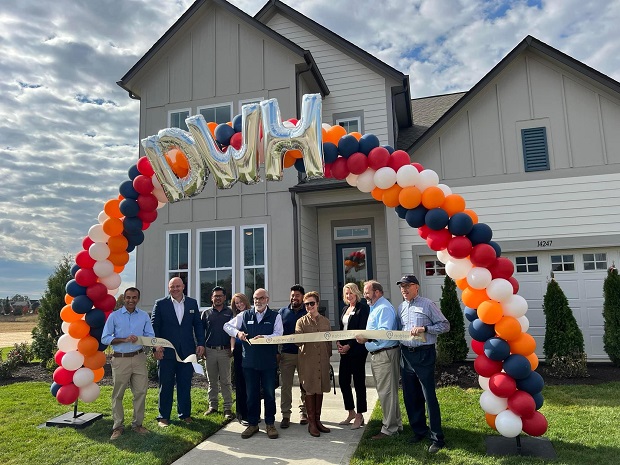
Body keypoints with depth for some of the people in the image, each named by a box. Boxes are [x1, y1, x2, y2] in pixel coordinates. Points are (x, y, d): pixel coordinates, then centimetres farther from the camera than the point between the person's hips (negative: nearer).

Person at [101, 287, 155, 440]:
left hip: (139, 358, 2)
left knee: (140, 392, 6)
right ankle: (118, 426, 20)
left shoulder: (144, 316, 5)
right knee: (118, 395, 7)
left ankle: (137, 423, 21)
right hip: (120, 359, -2)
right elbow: (105, 338, -4)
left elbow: (150, 335, 4)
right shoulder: (114, 316, -2)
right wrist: (125, 339, -16)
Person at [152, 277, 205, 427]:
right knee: (166, 385, 7)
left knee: (185, 385, 10)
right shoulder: (161, 304, -1)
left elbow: (198, 324, 8)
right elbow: (155, 326, -3)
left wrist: (201, 343, 0)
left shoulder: (192, 303, 7)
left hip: (187, 351, 2)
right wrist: (157, 346, -12)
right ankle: (163, 416, 19)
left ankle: (185, 414, 23)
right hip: (166, 351, -2)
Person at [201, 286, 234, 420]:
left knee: (225, 381, 1)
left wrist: (233, 348, -5)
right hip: (210, 351, 2)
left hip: (225, 351, -2)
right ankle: (212, 406, 22)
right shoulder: (206, 313, 9)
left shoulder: (230, 312, 3)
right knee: (212, 380, 11)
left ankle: (228, 408, 6)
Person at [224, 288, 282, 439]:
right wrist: (237, 333, -7)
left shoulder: (275, 316, 1)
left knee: (269, 393, 6)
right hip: (249, 362, 2)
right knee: (251, 394, 10)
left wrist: (265, 337, -29)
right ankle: (252, 424, 23)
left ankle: (270, 424, 20)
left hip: (269, 362, -2)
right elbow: (227, 326, 13)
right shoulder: (245, 315, 8)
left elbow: (278, 334, -11)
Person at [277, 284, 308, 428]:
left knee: (305, 385, 8)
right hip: (286, 354, 1)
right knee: (286, 385, 2)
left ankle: (304, 412, 22)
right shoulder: (282, 312, 8)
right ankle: (285, 415, 10)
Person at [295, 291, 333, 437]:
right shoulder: (301, 322, 2)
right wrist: (302, 340, -28)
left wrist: (328, 356, 12)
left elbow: (329, 341, 15)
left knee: (320, 390, 10)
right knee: (310, 391, 1)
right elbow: (297, 340, -7)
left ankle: (317, 420, 22)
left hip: (322, 360, 3)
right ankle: (311, 423, 11)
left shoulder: (325, 321, 10)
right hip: (307, 360, -3)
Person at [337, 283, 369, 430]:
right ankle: (351, 413, 24)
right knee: (343, 380, 8)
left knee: (359, 381, 1)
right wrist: (338, 342, 1)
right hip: (344, 350, 7)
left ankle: (359, 416, 13)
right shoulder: (345, 309, 16)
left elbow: (362, 330, -13)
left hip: (357, 349, -7)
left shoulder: (363, 308, -7)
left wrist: (349, 346, -15)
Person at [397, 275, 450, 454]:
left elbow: (445, 325, -6)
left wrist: (425, 328, -18)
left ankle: (437, 437, 8)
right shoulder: (401, 308, 11)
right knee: (410, 396, 13)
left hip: (424, 354, -6)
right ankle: (419, 431, 29)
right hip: (406, 354, 6)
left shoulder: (427, 304, -6)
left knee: (429, 396, -4)